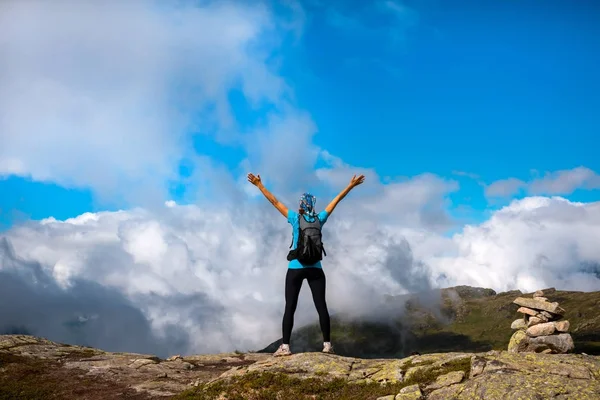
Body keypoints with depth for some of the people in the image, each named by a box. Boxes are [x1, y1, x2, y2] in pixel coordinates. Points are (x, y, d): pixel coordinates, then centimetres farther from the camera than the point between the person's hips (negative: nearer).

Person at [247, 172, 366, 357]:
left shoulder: (295, 218, -3)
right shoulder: (319, 219, 4)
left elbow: (275, 202, 0)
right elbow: (335, 201, 12)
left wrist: (259, 185, 5)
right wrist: (351, 186, 20)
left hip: (296, 269, -2)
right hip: (315, 269, 2)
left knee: (290, 308, -1)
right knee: (321, 306, 2)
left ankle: (285, 346, -6)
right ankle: (327, 344, 0)